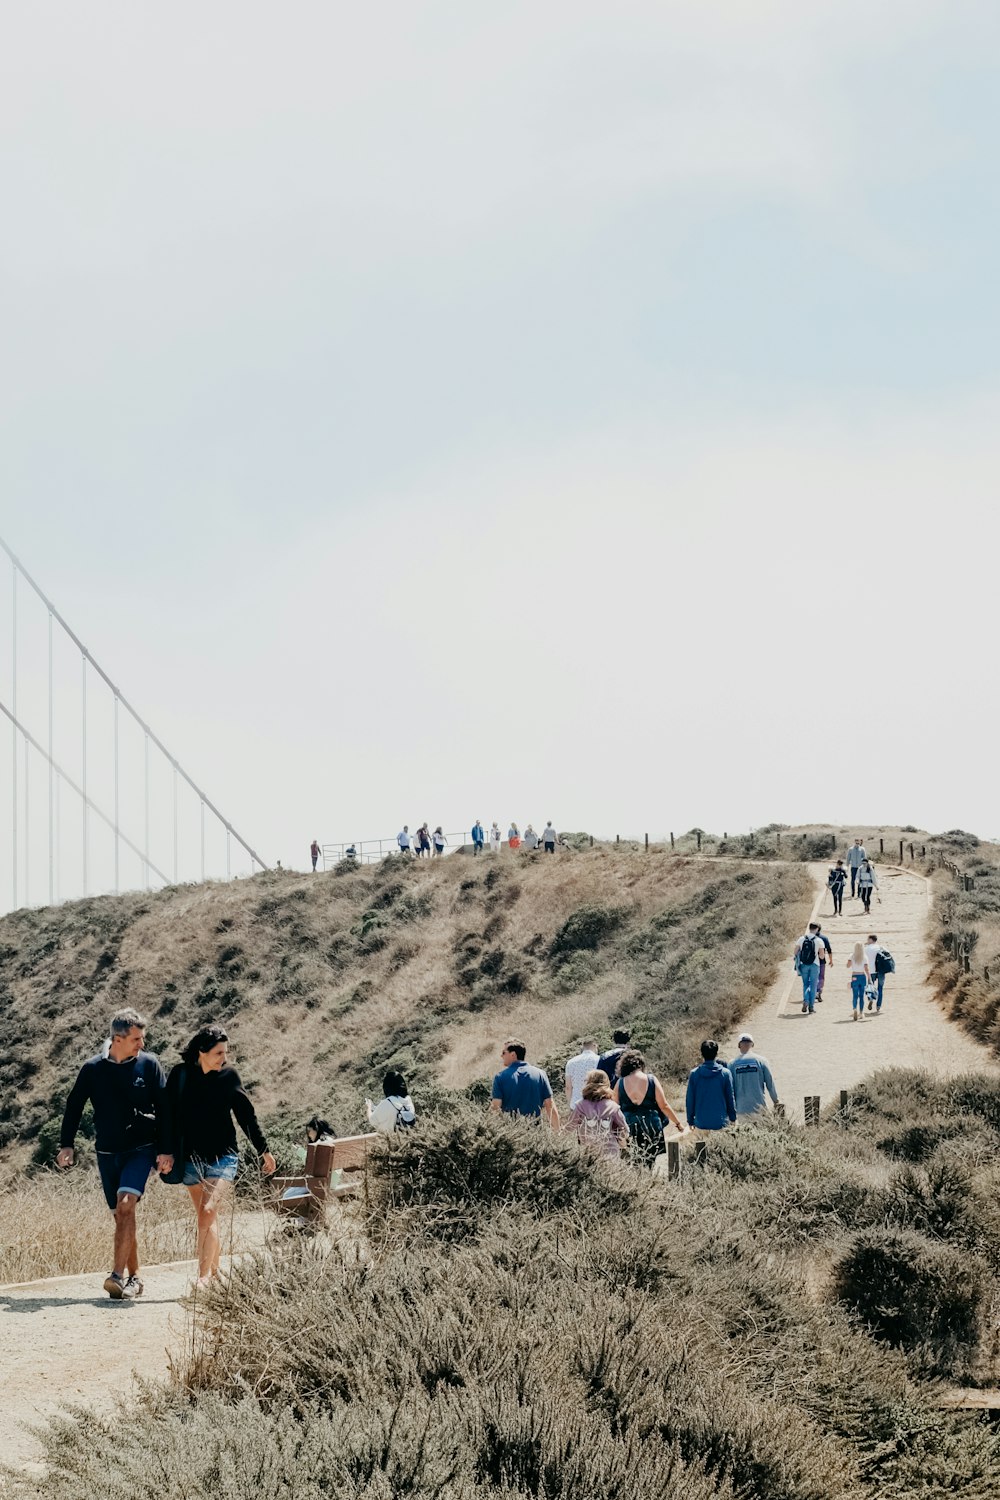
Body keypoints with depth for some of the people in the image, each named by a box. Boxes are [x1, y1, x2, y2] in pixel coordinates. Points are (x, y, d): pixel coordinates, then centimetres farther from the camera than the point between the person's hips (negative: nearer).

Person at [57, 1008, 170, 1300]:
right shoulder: (92, 1069, 0)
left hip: (141, 1149, -3)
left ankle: (118, 1275, -25)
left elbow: (163, 1110, 0)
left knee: (125, 1205, -20)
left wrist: (165, 1150, -4)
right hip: (107, 1153, 3)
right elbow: (74, 1106, 9)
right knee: (121, 1214, 7)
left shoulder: (149, 1064, -2)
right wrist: (66, 1144, 2)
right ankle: (134, 1277, 18)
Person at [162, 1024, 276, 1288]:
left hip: (222, 1156, -2)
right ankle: (215, 1267, 25)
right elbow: (169, 1115, 2)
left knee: (208, 1213, -15)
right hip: (190, 1156, 2)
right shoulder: (180, 1074, -4)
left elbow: (246, 1115, 7)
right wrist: (166, 1153, 0)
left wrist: (264, 1150, 13)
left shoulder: (229, 1075, -3)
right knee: (206, 1217, 10)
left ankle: (204, 1277, -16)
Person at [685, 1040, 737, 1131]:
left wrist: (690, 1120, 12)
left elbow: (690, 1099, 2)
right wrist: (733, 1118, 14)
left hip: (700, 1123, 1)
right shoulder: (725, 1073, -5)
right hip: (720, 1123, -1)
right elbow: (730, 1097, 1)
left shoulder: (694, 1074, -3)